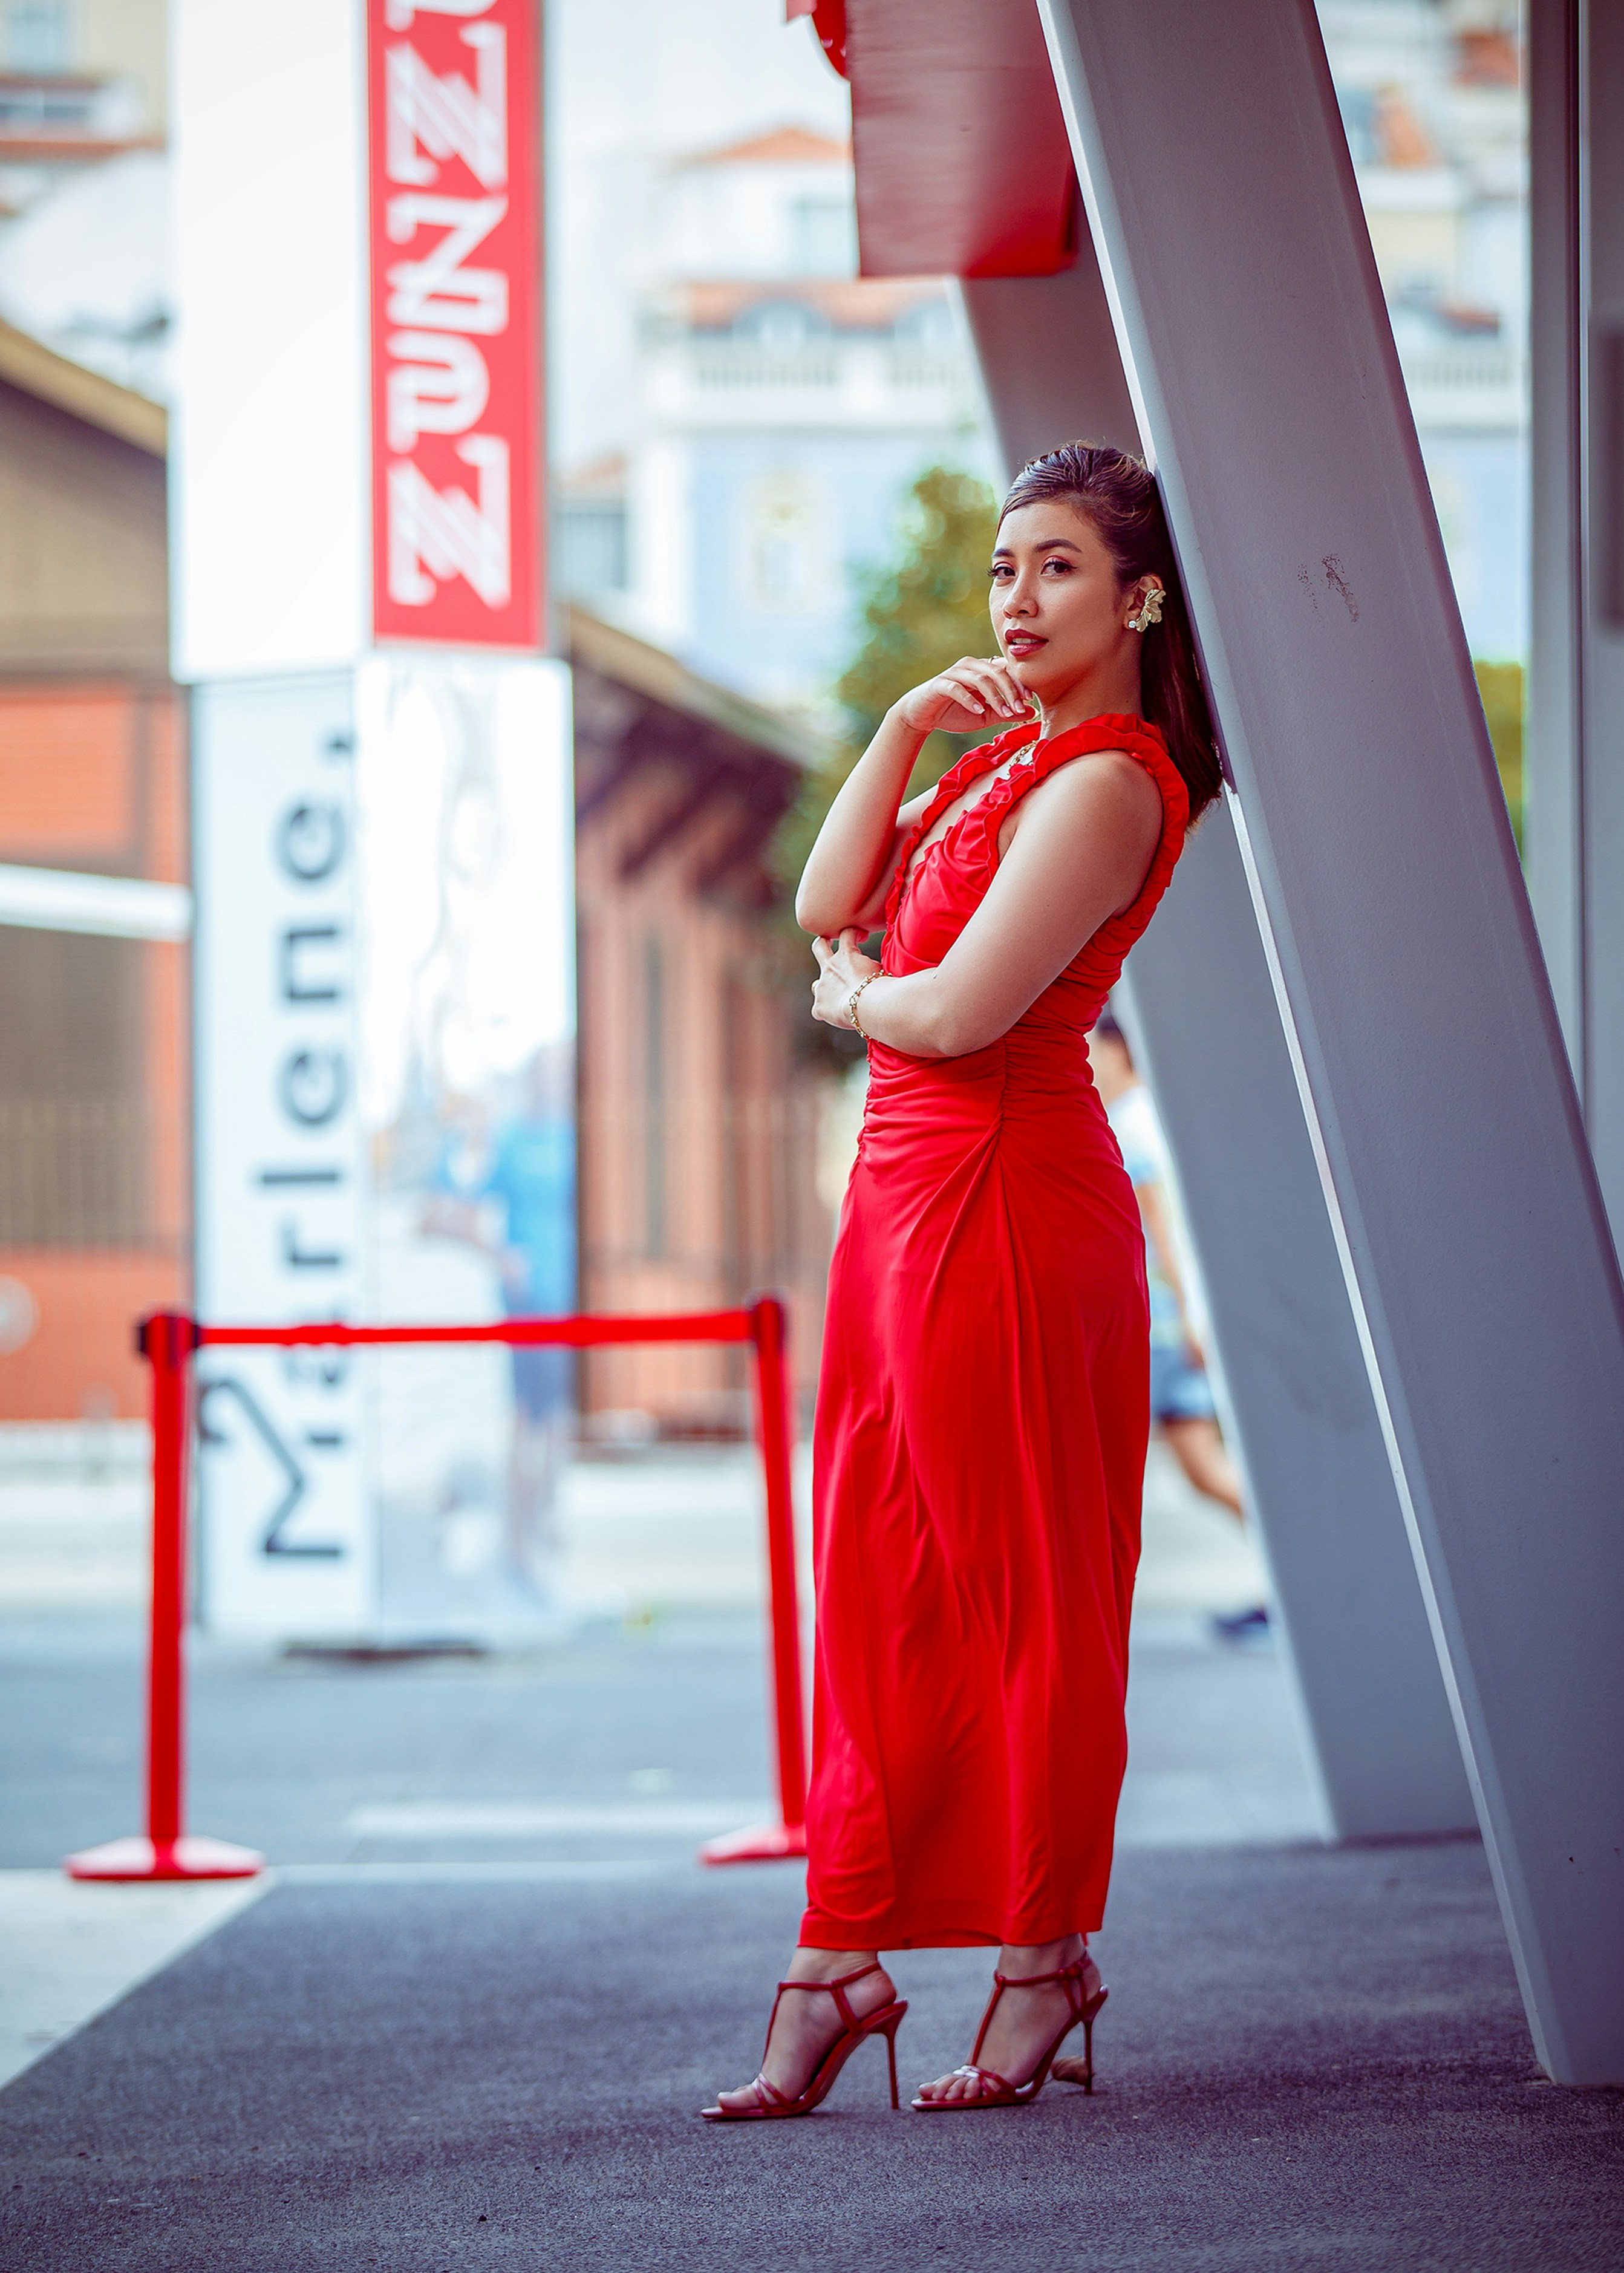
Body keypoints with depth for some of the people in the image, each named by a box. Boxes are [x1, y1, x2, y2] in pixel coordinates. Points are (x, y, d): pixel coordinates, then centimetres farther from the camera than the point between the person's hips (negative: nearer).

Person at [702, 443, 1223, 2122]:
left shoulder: (1110, 781, -12)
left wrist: (852, 997, 2)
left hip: (1002, 1194, -9)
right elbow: (827, 906, 9)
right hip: (907, 1187, 9)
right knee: (879, 1584, 8)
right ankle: (840, 1961, 10)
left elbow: (962, 1010, -19)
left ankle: (1040, 1965, 8)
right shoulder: (1007, 754, 17)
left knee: (1021, 1588, -1)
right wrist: (906, 723, 1)